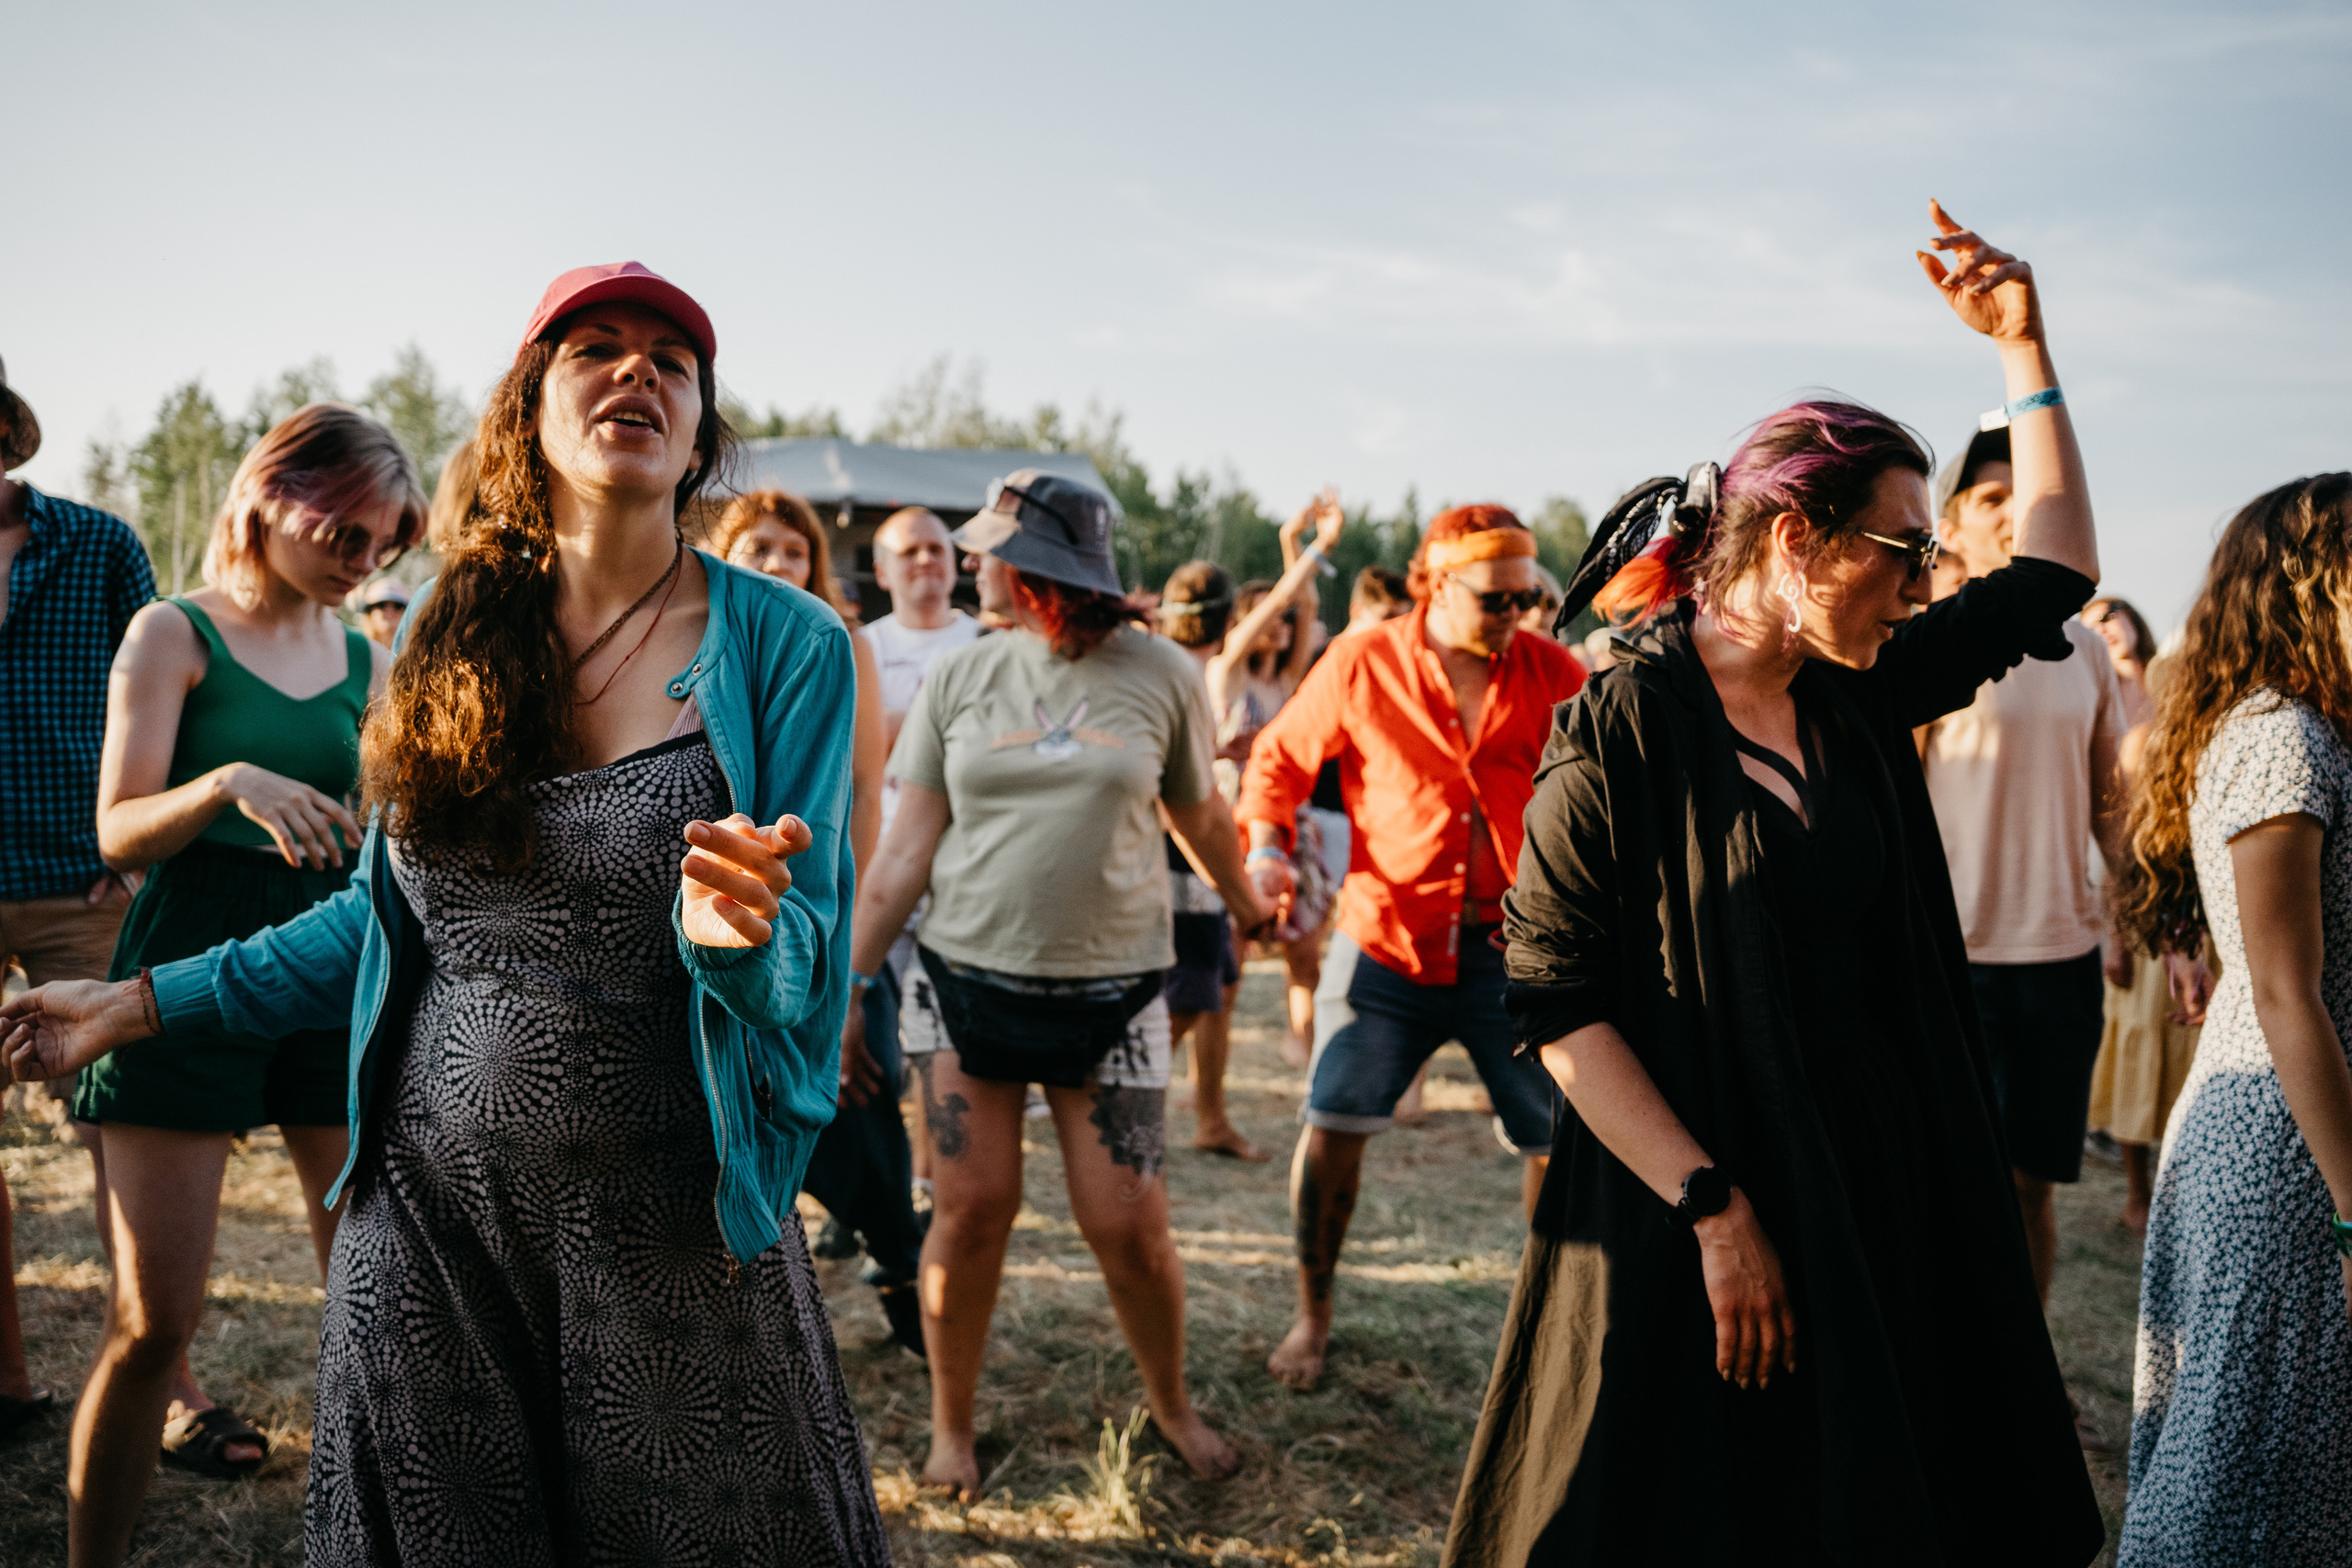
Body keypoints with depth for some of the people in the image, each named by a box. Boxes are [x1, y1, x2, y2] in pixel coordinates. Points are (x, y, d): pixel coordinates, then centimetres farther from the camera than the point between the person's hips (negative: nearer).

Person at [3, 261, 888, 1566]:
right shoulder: (444, 629, 4)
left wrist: (735, 934, -29)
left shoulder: (785, 646, -5)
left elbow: (807, 956, -7)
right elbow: (385, 916, 13)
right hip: (429, 1209, 3)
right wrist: (140, 1005, 15)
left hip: (670, 1227, -2)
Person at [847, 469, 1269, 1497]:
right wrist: (847, 976, -1)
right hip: (966, 979, 1)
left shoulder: (1161, 675, -1)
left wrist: (1252, 911, 28)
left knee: (1128, 1226, -1)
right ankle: (951, 1426, 19)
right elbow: (908, 850, 4)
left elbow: (1198, 814, 15)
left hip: (1110, 991, -1)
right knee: (972, 1206, -2)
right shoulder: (959, 679, 3)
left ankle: (1172, 1404, 26)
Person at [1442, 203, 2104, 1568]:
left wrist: (2027, 353, 10)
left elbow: (2055, 569, 17)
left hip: (1883, 1203, 6)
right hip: (1686, 1214, -6)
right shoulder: (1620, 731, -15)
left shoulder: (1862, 696, 5)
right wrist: (1713, 1208, -20)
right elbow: (1558, 998, -17)